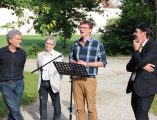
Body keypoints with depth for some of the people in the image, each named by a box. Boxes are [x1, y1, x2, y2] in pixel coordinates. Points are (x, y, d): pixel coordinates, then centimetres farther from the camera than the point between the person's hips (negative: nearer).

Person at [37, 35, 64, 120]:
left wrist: (57, 80, 0)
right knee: (42, 103, 10)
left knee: (56, 104, 6)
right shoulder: (40, 55, 8)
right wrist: (40, 79, 12)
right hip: (42, 83, 3)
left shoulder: (59, 56, -3)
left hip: (53, 83, -3)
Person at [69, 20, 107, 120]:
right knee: (79, 107, 10)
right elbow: (71, 59, 17)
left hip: (89, 79, -3)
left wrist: (86, 64, -14)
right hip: (76, 79, 4)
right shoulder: (75, 44, 9)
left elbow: (103, 62, -4)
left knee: (91, 107, 3)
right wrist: (76, 63, -6)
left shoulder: (98, 44, -3)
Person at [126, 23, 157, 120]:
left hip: (146, 86, -9)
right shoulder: (139, 47, 14)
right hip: (136, 85, 9)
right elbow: (129, 67, 7)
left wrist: (136, 50, -8)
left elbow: (140, 62, -25)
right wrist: (142, 66, -12)